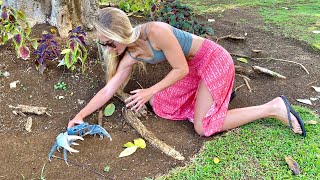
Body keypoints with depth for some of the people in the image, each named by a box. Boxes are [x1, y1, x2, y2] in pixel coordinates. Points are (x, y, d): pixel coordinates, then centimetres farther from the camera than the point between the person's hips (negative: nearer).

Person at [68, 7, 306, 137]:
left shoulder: (156, 32, -29)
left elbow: (181, 69, -20)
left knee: (203, 127, -11)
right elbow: (108, 90, 0)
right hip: (195, 67, 8)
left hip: (213, 59, -8)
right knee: (162, 105, 4)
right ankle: (216, 92, 16)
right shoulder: (130, 56, -5)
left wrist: (150, 91, -21)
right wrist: (80, 115, -4)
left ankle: (273, 108, -3)